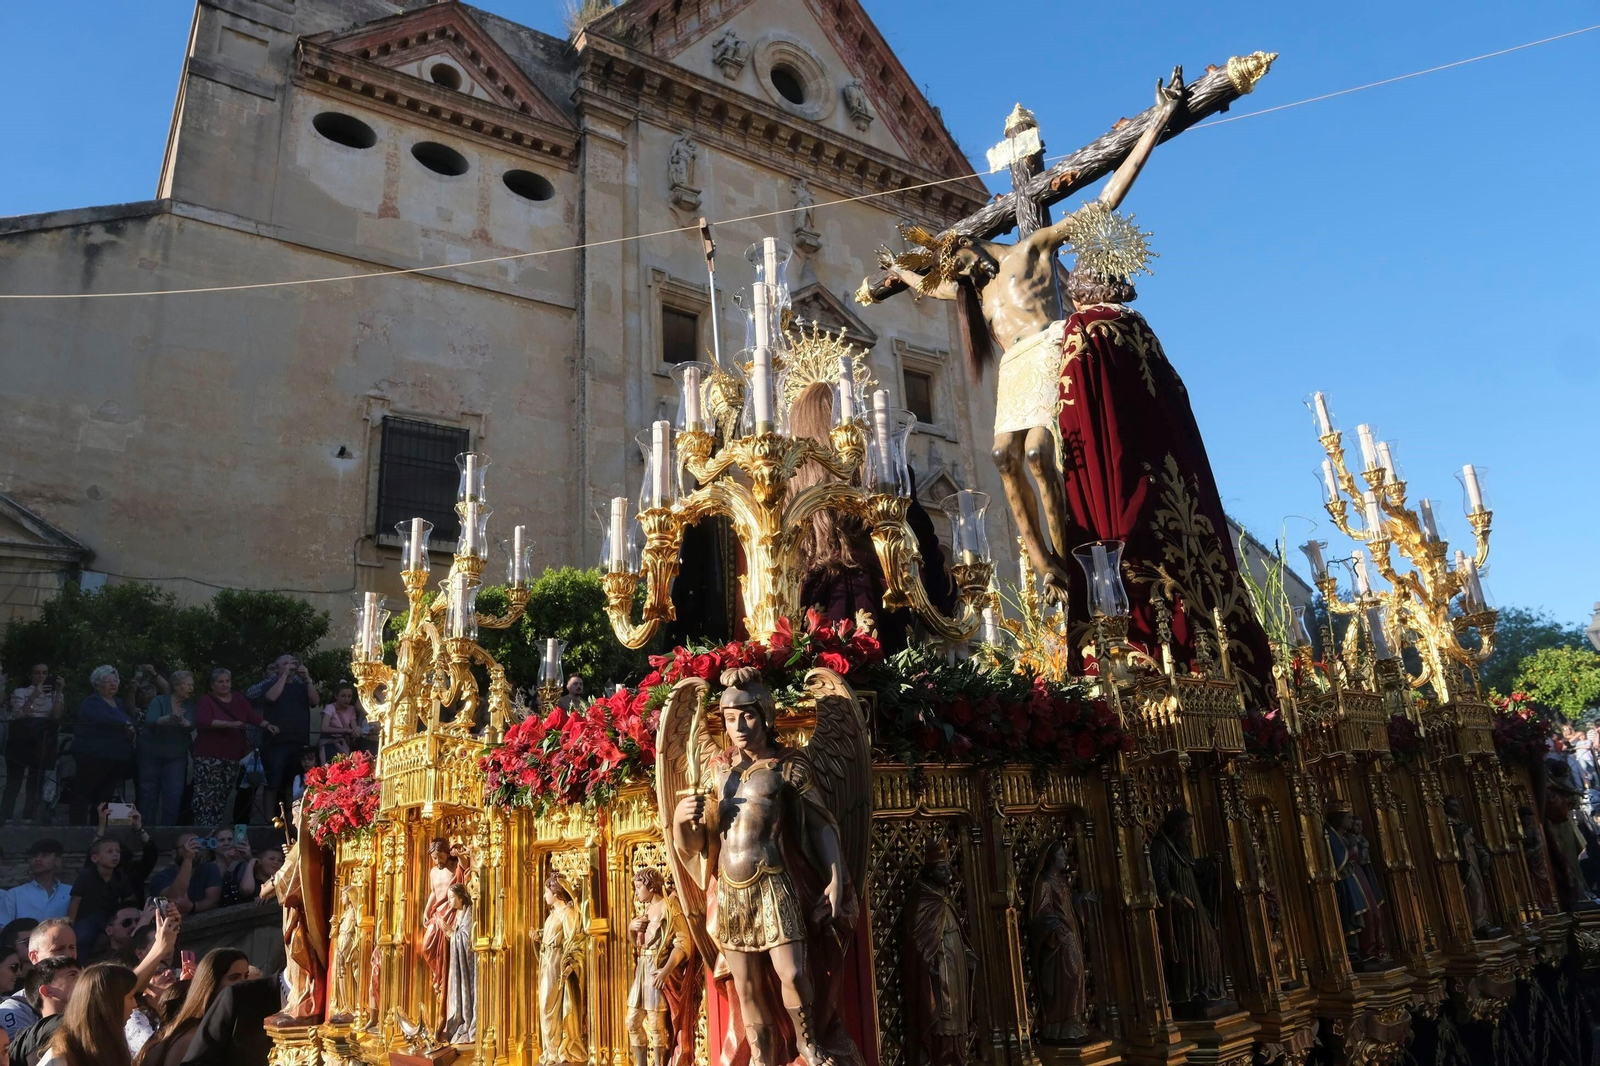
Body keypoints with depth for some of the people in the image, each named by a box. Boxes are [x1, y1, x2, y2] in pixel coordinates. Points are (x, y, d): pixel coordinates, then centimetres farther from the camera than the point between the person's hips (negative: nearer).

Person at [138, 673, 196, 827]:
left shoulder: (190, 706, 1)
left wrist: (182, 721, -36)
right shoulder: (159, 701, -9)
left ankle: (168, 827, 3)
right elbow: (150, 722, -24)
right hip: (152, 754, -2)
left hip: (176, 756, 2)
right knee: (148, 793, 8)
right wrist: (169, 718, -43)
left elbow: (191, 726, -14)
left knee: (174, 794, -6)